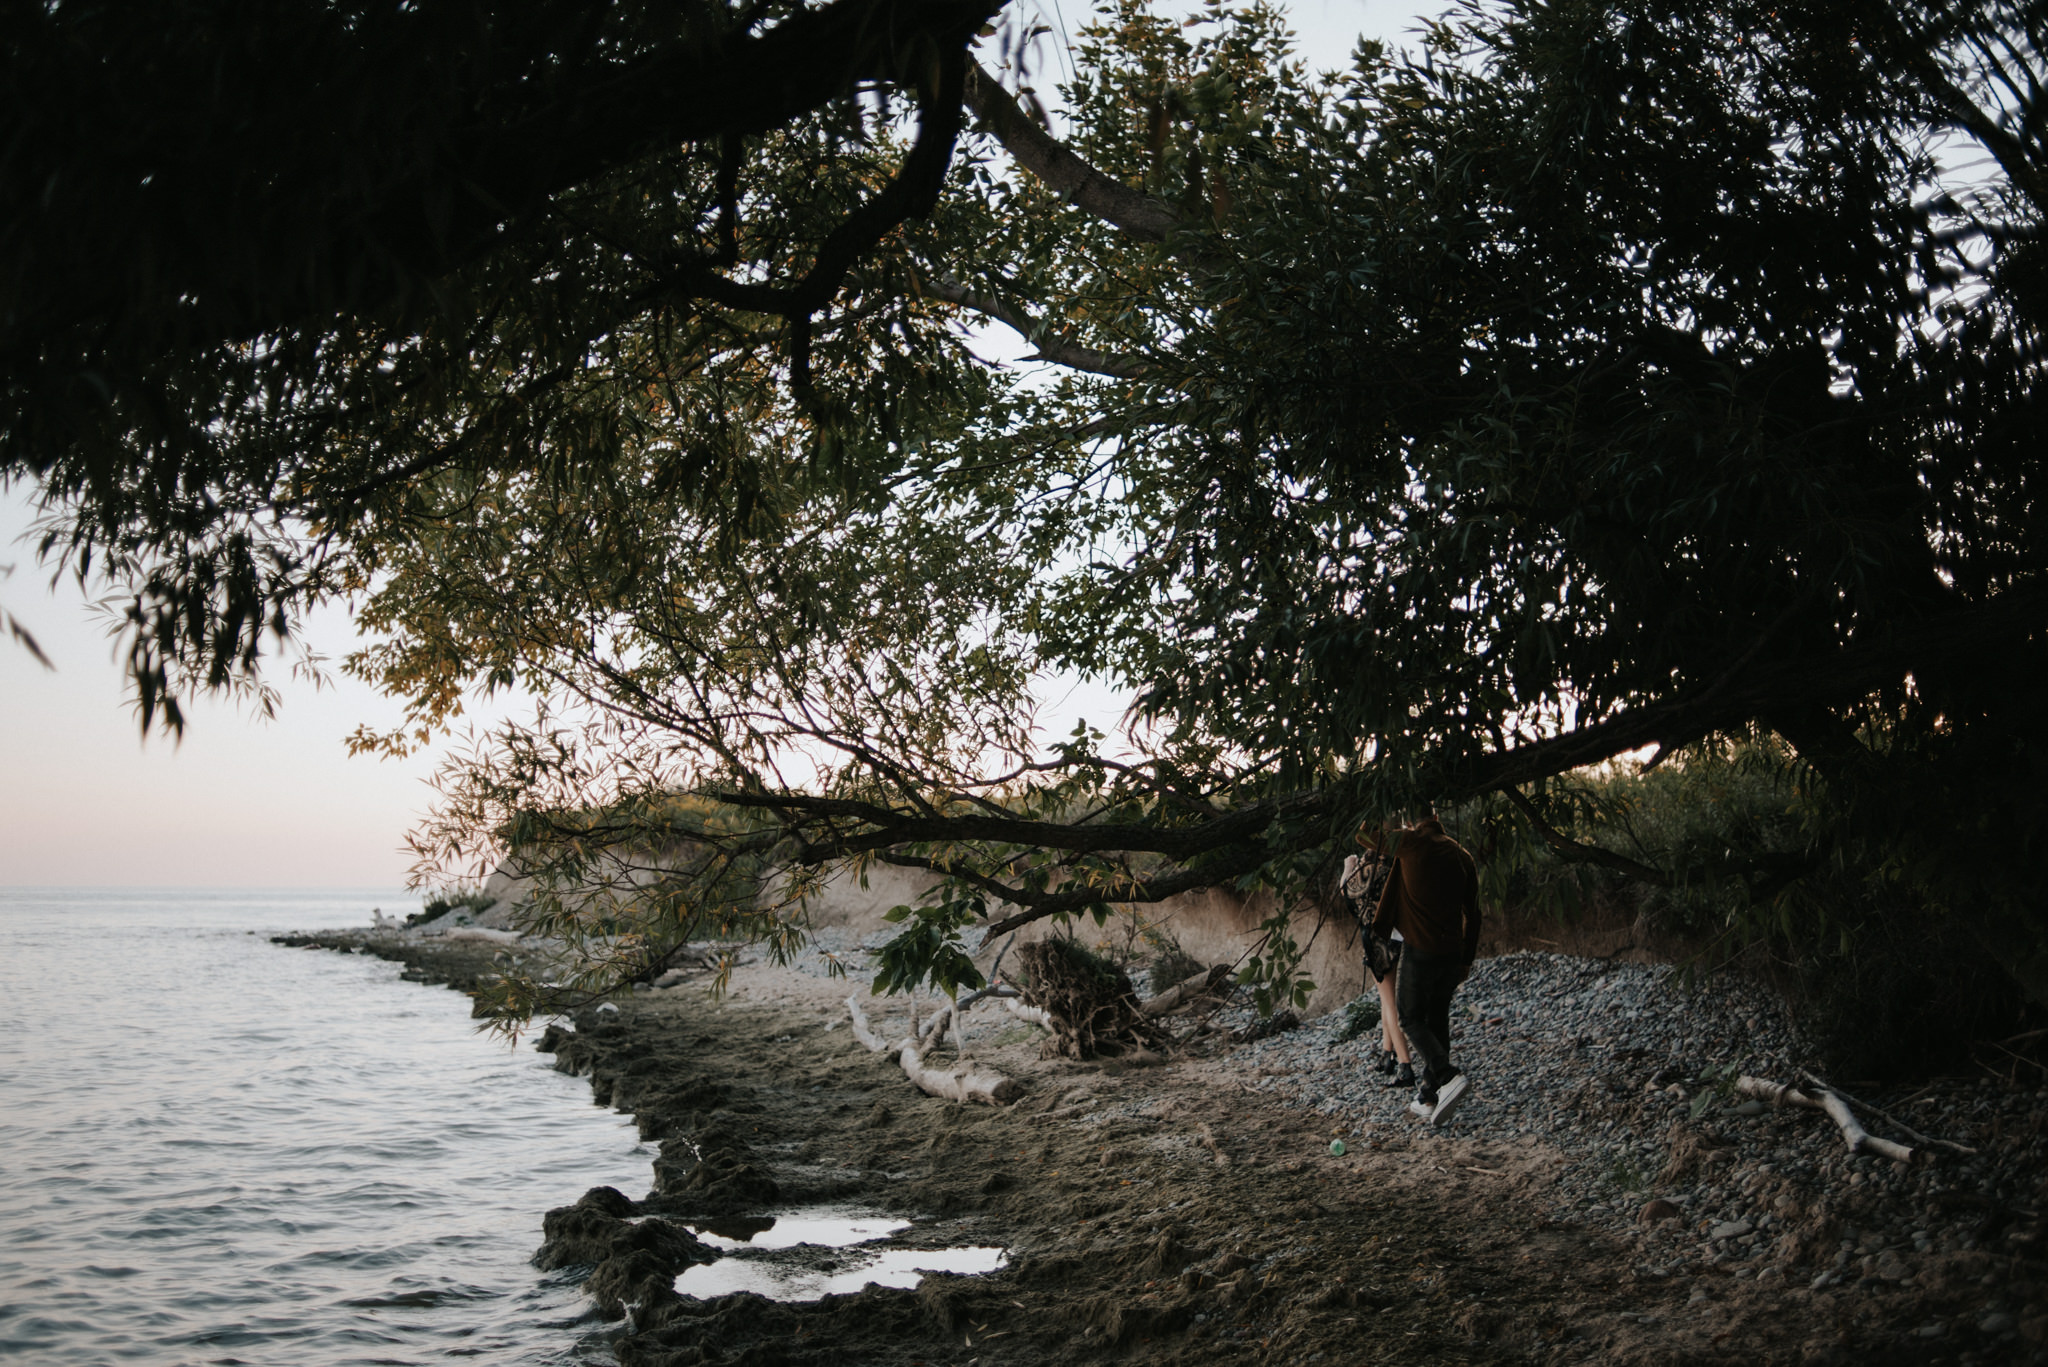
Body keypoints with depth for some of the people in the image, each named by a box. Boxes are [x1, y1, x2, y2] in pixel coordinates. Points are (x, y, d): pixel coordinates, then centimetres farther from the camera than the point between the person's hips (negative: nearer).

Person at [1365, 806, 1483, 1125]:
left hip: (1420, 950, -5)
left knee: (1412, 1020, 4)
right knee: (1438, 1020, 14)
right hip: (1453, 952, 5)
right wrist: (1467, 960, 19)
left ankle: (1449, 1078, -17)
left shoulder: (1410, 842, -9)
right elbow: (1472, 914, 11)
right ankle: (1429, 1098, 18)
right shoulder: (1462, 855, 7)